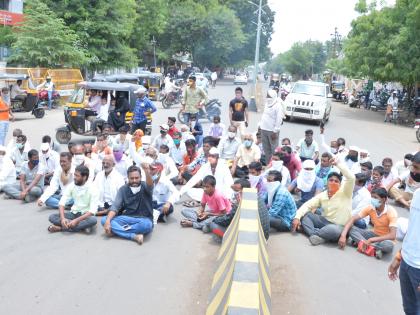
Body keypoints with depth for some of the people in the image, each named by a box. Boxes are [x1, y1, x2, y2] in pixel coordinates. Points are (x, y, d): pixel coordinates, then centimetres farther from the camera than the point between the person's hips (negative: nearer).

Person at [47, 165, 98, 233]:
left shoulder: (92, 189, -17)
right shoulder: (72, 185, -5)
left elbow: (92, 211, -23)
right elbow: (62, 203, -9)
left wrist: (76, 220, -32)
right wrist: (62, 218, -26)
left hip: (86, 215, -4)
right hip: (74, 213, 4)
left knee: (93, 220, -38)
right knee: (52, 217, -17)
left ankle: (60, 228, -30)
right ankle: (83, 226, -25)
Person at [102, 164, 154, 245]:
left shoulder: (145, 186, -4)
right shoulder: (123, 189, 4)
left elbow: (150, 185, -29)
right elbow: (115, 206, -5)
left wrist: (147, 172, -51)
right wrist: (107, 221, -23)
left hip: (143, 220, -3)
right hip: (127, 218, 3)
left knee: (145, 225, -40)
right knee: (104, 220, -20)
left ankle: (118, 230, -20)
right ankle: (135, 236, -33)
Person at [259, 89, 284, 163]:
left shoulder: (278, 106, -14)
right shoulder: (267, 104, 12)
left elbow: (279, 119, -17)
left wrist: (275, 131, -19)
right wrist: (260, 125, 15)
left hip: (272, 131, -8)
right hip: (264, 129, 8)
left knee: (274, 149, -3)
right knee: (266, 148, 15)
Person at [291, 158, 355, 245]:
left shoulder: (344, 192, -5)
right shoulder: (322, 195, 7)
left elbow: (351, 178, -23)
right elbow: (307, 205, 0)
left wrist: (337, 163, -20)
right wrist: (297, 217, -16)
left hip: (339, 226, -6)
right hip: (324, 221, 6)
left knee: (333, 230, -41)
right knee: (304, 214, -9)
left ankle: (313, 233, -13)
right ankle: (318, 237, -29)